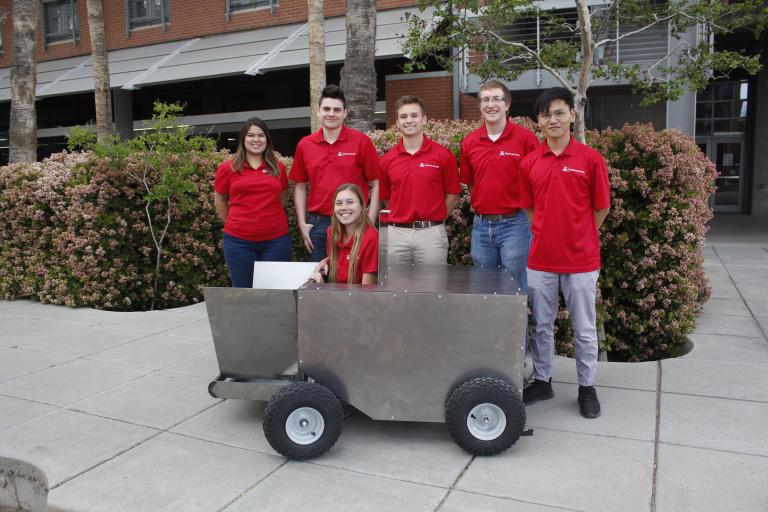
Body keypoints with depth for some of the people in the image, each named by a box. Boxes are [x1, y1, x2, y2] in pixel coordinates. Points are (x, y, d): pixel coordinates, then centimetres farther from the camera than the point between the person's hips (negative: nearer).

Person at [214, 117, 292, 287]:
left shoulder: (278, 168, 6)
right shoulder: (227, 168, 1)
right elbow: (220, 201, 11)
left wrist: (267, 217, 12)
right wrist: (234, 223, 13)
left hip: (276, 240, 1)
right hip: (239, 241, -1)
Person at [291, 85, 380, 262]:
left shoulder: (361, 142, -4)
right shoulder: (304, 145, 5)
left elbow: (376, 184, -3)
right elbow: (300, 186, 12)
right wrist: (302, 224, 4)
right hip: (317, 224, 3)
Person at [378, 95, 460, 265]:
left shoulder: (443, 155, -3)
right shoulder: (387, 160, 4)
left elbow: (452, 196, 2)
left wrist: (434, 220, 3)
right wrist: (404, 217, 7)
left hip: (431, 233, -2)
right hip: (396, 233, 3)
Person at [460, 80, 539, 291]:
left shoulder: (526, 138, -7)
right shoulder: (469, 142, 5)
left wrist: (529, 217, -5)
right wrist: (480, 205, 5)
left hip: (514, 224, -4)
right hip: (481, 225, 4)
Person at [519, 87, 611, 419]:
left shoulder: (590, 159, -5)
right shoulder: (529, 163, 4)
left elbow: (601, 208, 2)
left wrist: (577, 239, 7)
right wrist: (549, 236, 6)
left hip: (581, 260, -2)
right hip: (541, 259, 3)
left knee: (584, 329, 9)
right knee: (541, 326, 14)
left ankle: (586, 387, 25)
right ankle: (542, 380, 29)